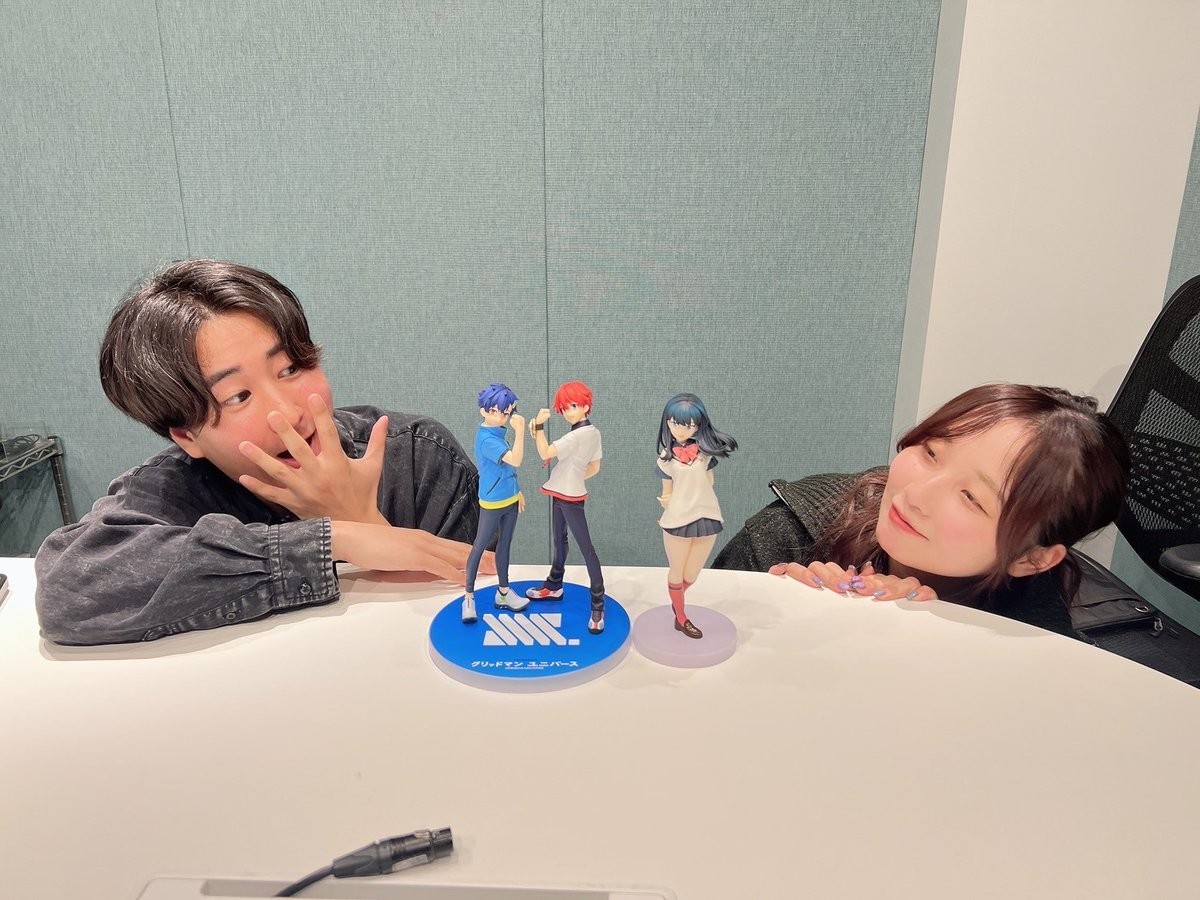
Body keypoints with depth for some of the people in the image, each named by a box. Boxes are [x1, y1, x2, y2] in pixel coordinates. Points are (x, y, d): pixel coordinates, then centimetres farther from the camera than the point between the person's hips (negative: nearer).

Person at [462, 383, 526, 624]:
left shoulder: (498, 433, 5)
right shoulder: (487, 439, -23)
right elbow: (515, 461, -34)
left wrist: (517, 492, 17)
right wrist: (520, 431, -36)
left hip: (509, 500, 9)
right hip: (493, 503, -8)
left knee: (504, 545, 16)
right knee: (480, 547, 4)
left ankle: (503, 593, 27)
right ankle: (469, 596, 15)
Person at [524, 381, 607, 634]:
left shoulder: (578, 435, -22)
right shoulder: (592, 432, 6)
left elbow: (545, 454, -25)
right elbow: (595, 467, 14)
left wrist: (539, 425, -16)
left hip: (569, 498, -10)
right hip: (562, 493, 10)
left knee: (586, 548, -6)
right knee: (559, 540, 22)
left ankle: (598, 605, -3)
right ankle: (554, 586, 39)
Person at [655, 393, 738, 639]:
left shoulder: (705, 451, 1)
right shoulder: (666, 457, 0)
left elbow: (708, 481, 10)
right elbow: (667, 493, 8)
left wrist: (692, 496, -1)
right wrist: (667, 502, -9)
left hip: (706, 517, 2)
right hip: (677, 520, -2)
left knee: (691, 575, 12)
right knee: (676, 572, 12)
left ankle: (676, 602, 43)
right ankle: (681, 617, 33)